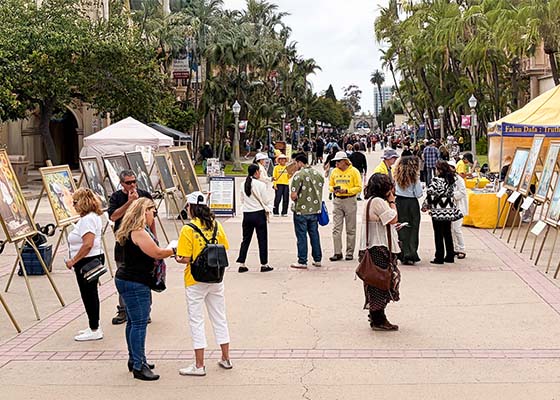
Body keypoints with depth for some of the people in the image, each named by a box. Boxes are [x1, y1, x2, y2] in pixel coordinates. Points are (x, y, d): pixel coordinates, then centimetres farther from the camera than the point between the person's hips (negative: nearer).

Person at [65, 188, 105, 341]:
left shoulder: (87, 219, -19)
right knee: (91, 294, 16)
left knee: (88, 294, -2)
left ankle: (94, 330, 5)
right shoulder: (94, 216, 14)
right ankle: (94, 327, 25)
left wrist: (73, 260, -21)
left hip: (88, 261, -10)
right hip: (94, 259, 10)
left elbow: (88, 244, -28)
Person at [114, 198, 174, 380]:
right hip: (134, 283, -11)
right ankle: (138, 366, -5)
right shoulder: (139, 232, -19)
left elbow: (150, 254, 19)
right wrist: (174, 250, -5)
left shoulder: (138, 231, 14)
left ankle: (135, 360, 28)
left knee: (134, 322, 17)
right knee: (139, 323, -8)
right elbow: (157, 253, -20)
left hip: (130, 281, 11)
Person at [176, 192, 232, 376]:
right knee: (219, 317, 15)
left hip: (195, 280, -5)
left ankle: (199, 365, 7)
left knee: (196, 320, 3)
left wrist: (177, 258, 3)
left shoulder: (188, 230, -16)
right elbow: (224, 250, 5)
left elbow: (186, 259, -17)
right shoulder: (216, 226, -1)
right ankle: (226, 358, 24)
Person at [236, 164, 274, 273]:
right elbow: (266, 201, -8)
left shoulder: (244, 185, 1)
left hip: (247, 214, 5)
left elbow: (242, 199, 10)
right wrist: (268, 209, 10)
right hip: (259, 214, -5)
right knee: (262, 240, 5)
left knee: (246, 239, 12)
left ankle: (241, 264, 11)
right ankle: (264, 265, 10)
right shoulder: (260, 185, -13)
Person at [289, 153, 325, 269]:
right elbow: (320, 190, 13)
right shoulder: (318, 174, 7)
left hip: (301, 210, -6)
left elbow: (293, 195, -19)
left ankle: (302, 261, 3)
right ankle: (317, 259, 20)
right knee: (314, 234, 15)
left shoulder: (299, 175, -15)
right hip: (315, 209, 6)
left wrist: (294, 200, 1)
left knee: (301, 236, 1)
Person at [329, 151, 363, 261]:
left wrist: (346, 190, -18)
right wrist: (333, 189, -6)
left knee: (350, 229, 4)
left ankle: (350, 252, 11)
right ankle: (338, 253, 2)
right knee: (336, 228, -2)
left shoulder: (353, 171, -4)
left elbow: (359, 187, -6)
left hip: (350, 200, -3)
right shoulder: (334, 172, 9)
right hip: (337, 201, 4)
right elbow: (330, 185, 17)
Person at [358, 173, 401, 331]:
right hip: (379, 248, -11)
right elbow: (393, 219, -18)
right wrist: (392, 201, -9)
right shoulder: (378, 201, -16)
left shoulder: (371, 201, 17)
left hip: (372, 248, 11)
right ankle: (378, 321, -1)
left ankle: (376, 317, 24)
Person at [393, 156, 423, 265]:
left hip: (399, 202, 3)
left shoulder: (398, 176, 2)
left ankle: (404, 255, 5)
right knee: (413, 229, 5)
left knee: (402, 229, 8)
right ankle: (411, 255, 3)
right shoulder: (415, 177, -9)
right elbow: (418, 194, -8)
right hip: (412, 203, -3)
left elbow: (395, 189, 7)